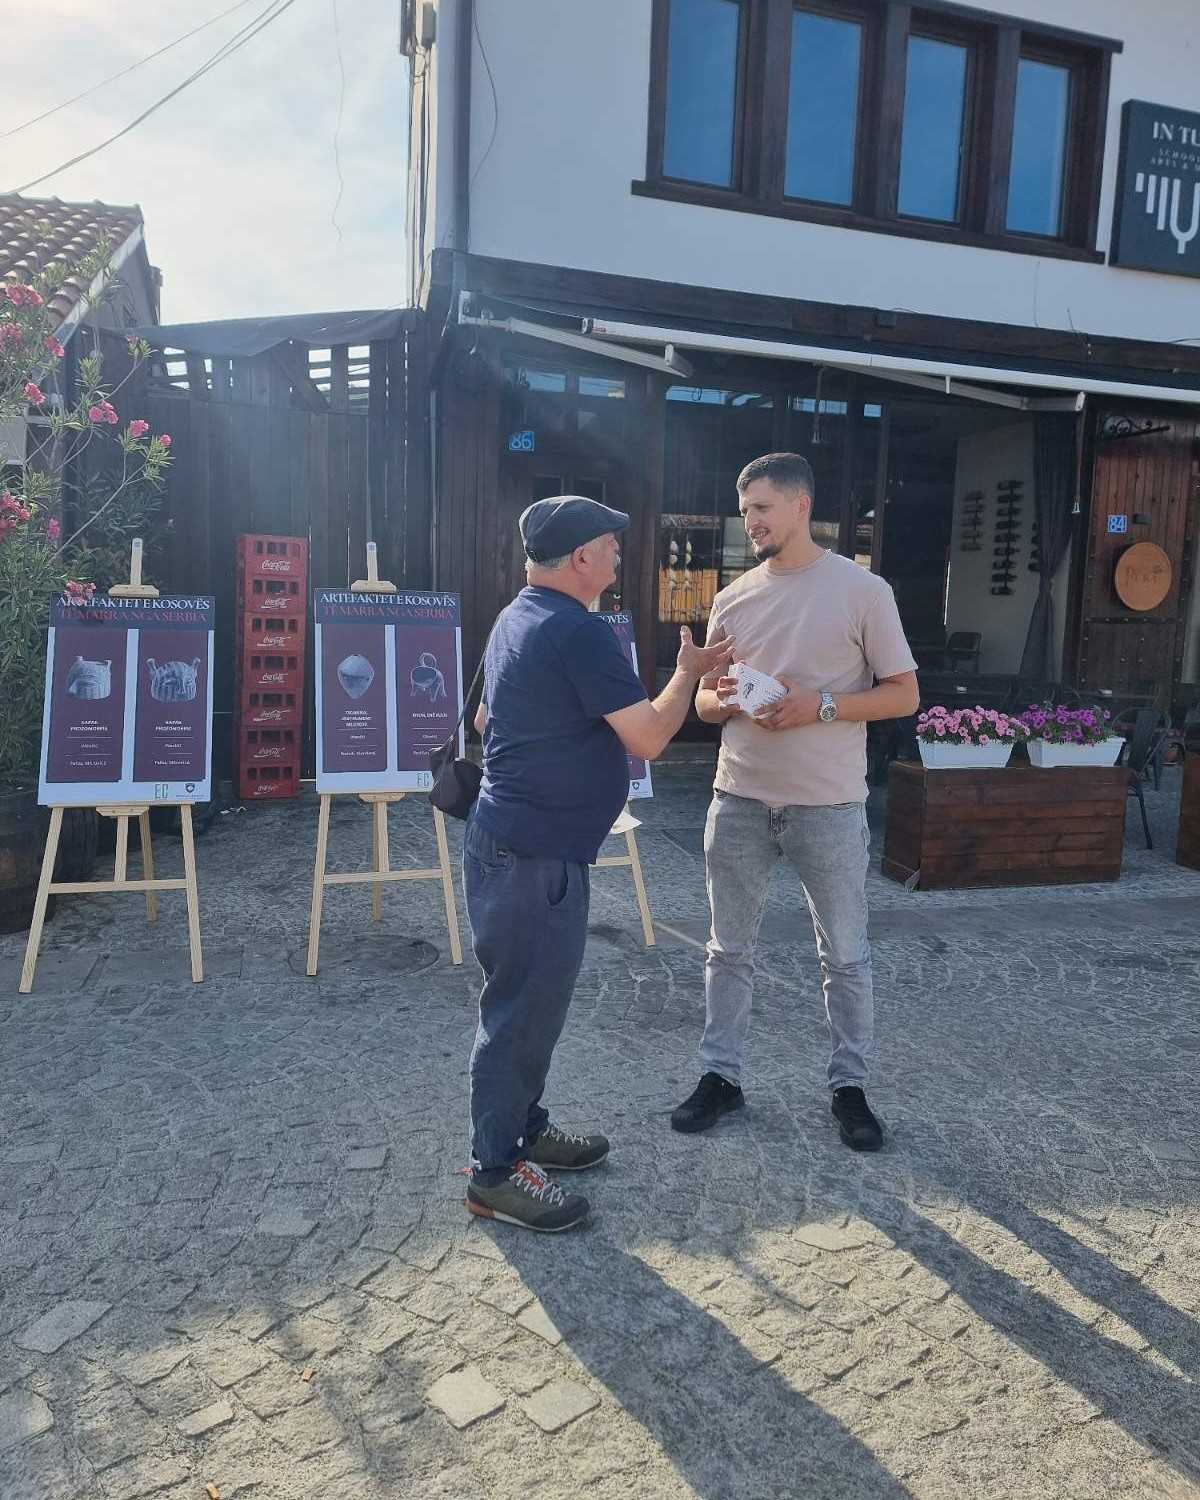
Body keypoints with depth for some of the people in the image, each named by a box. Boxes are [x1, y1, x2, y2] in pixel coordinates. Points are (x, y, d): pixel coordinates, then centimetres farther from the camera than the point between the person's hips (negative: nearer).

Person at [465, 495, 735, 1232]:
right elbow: (649, 737, -18)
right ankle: (496, 1171, 13)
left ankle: (524, 1126, 33)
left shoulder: (515, 620, 12)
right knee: (525, 1005, 0)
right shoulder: (581, 632, -19)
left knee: (531, 996, 20)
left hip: (508, 835, 10)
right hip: (538, 854, -10)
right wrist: (690, 672, -3)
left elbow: (485, 719, 23)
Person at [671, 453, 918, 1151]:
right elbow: (704, 701, 13)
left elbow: (904, 694, -4)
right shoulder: (735, 597, 7)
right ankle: (722, 1075, 28)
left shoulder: (862, 590, -5)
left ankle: (850, 1085, 27)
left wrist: (821, 706, -18)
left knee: (845, 955, 9)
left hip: (829, 806, -3)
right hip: (740, 802, 4)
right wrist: (725, 699, -12)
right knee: (730, 949, 13)